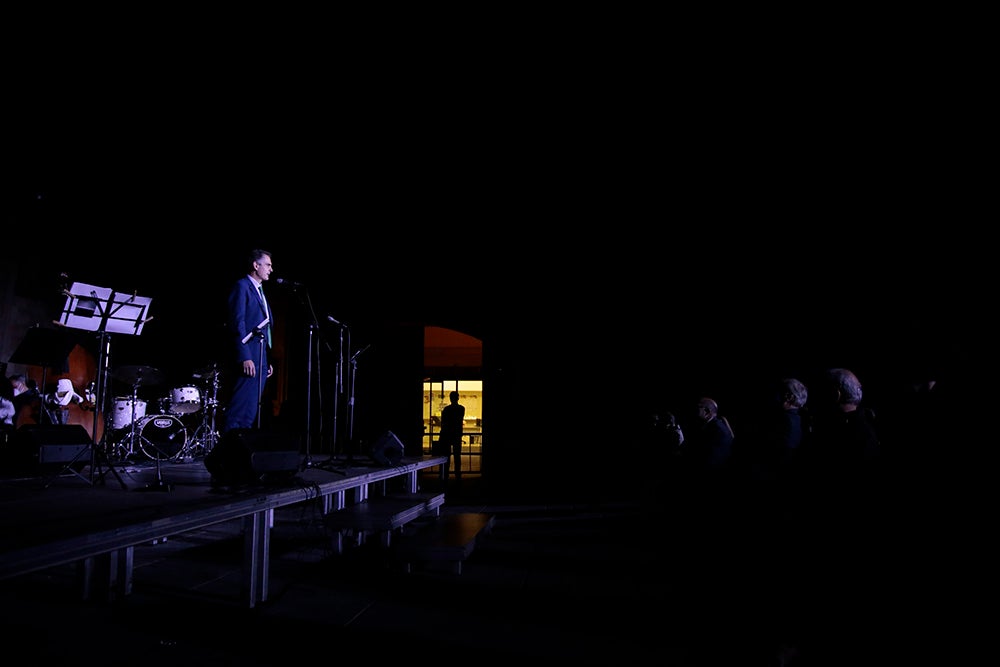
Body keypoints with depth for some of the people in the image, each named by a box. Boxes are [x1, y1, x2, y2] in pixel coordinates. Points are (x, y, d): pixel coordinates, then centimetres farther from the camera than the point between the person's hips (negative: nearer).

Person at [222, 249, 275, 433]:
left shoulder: (260, 291, 23)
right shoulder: (241, 286, -4)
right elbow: (237, 323, -13)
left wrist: (268, 361, 18)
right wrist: (245, 357, -20)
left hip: (261, 359, 9)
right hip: (248, 359, -9)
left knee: (251, 411, 8)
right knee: (241, 409, -11)